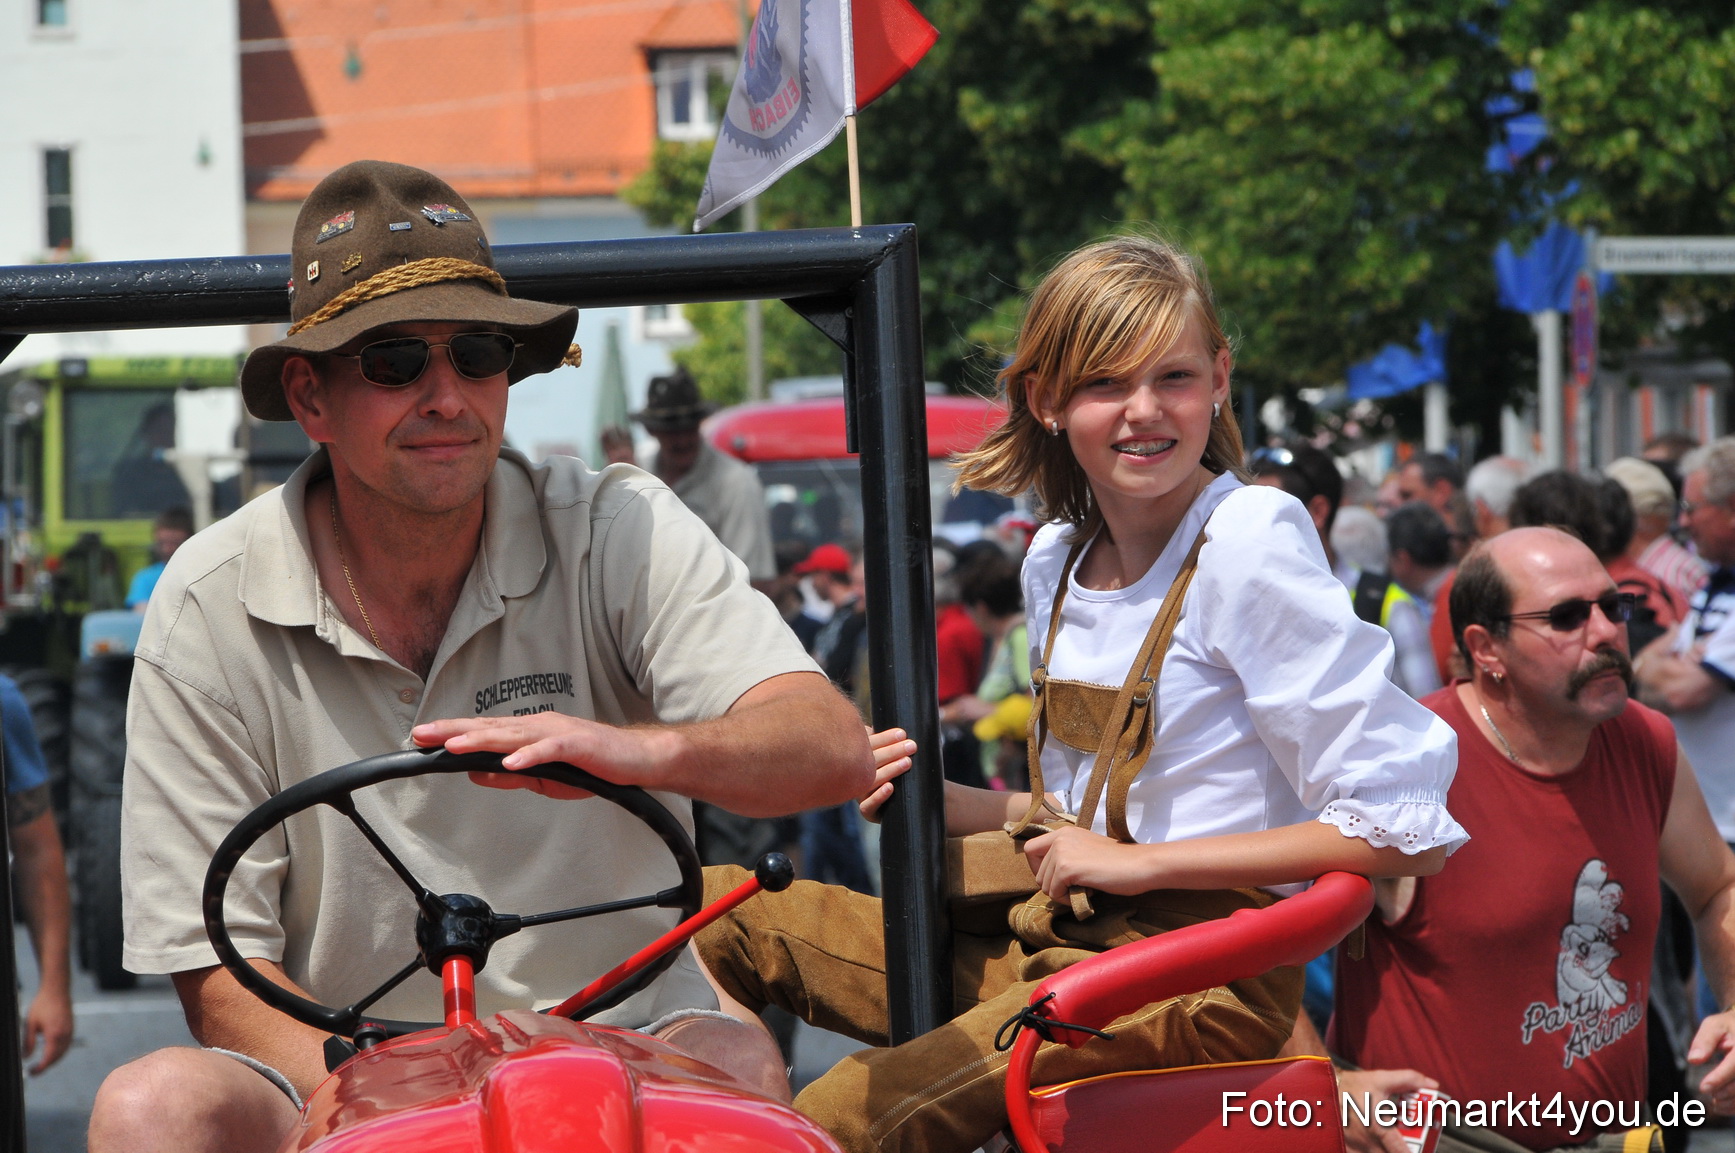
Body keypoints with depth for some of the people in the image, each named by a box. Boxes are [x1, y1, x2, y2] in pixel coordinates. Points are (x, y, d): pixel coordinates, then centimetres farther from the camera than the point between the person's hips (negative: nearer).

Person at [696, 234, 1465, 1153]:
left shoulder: (1249, 542, -13)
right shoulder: (1055, 562, 10)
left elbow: (1407, 831, -17)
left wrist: (1141, 861, -15)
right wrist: (942, 801, 3)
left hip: (1197, 976, -8)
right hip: (1054, 942, 8)